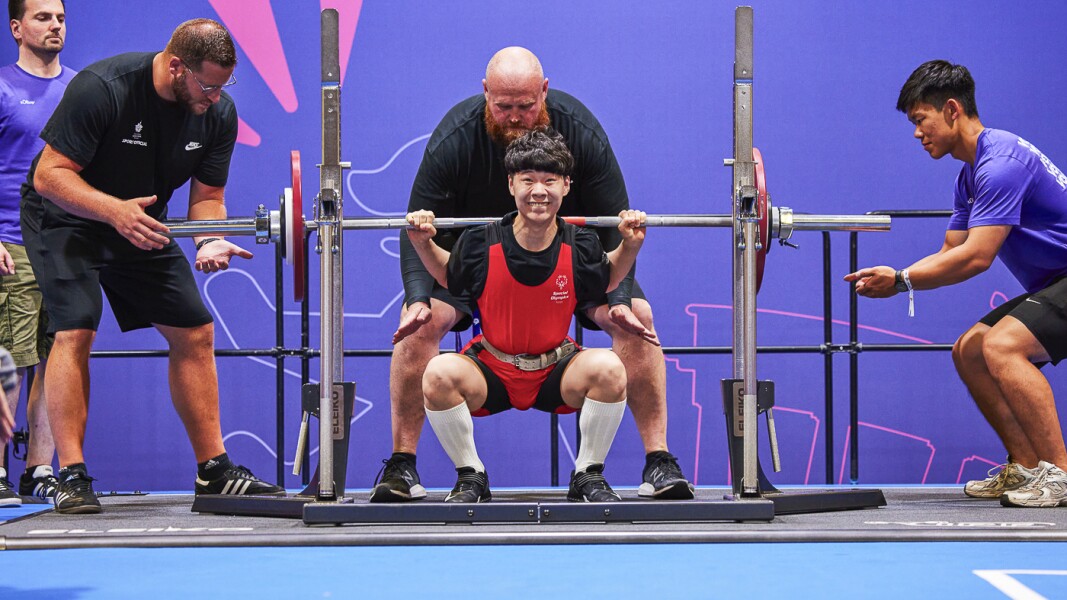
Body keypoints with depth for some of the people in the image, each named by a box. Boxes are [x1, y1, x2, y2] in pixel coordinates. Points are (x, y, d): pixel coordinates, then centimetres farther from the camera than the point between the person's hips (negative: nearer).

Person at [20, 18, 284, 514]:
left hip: (142, 221, 6)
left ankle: (213, 471, 8)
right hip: (65, 217, -6)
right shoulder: (102, 88, -30)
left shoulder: (218, 113, -13)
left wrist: (210, 242, -26)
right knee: (75, 331, -22)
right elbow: (50, 175, -27)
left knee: (195, 332, 1)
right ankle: (71, 477, -19)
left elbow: (207, 197, -4)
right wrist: (114, 210, -42)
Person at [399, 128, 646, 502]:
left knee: (608, 369, -30)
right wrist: (423, 244, -8)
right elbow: (448, 277, 8)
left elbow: (607, 281, 11)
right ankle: (471, 478, -8)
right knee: (439, 373, -31)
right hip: (492, 372, -1)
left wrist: (630, 245, -5)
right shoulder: (481, 246, -15)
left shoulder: (580, 248, -12)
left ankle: (588, 477, -8)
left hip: (557, 373, 1)